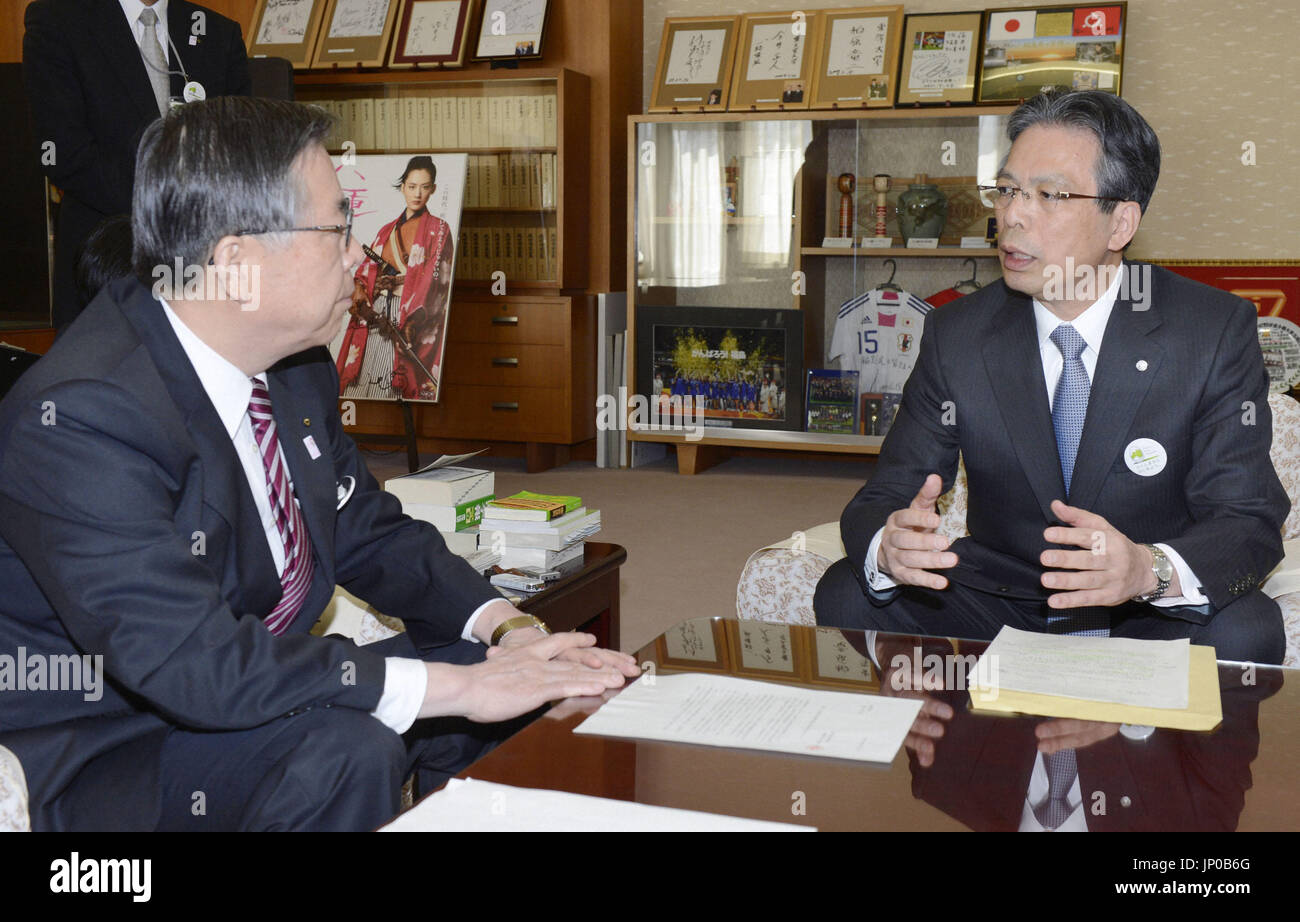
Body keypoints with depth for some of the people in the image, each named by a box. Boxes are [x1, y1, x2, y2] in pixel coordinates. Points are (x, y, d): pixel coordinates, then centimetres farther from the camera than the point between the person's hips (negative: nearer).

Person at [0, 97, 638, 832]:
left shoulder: (296, 367, -1)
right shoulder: (79, 418, -28)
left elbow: (370, 534, 10)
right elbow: (192, 662, -35)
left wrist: (508, 627, -7)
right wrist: (456, 686, -32)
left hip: (251, 687, 8)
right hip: (97, 762, -8)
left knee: (506, 669, 3)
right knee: (348, 749, -32)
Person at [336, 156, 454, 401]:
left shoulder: (438, 229, 7)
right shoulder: (387, 231, 22)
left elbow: (436, 279, -5)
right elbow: (368, 268, 15)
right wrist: (359, 288, -7)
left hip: (411, 316, -5)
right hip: (375, 314, 5)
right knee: (361, 379, -4)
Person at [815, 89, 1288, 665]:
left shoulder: (1217, 332, -9)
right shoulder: (956, 336, -3)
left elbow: (1250, 522, -14)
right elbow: (882, 499, -6)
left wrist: (1150, 569, -38)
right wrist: (888, 545, -33)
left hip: (1151, 617, -1)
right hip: (998, 603, 2)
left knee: (1244, 632, -32)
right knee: (846, 596, -21)